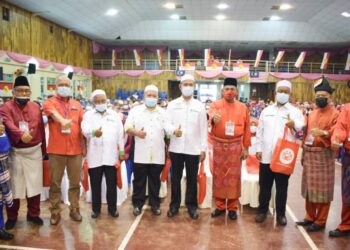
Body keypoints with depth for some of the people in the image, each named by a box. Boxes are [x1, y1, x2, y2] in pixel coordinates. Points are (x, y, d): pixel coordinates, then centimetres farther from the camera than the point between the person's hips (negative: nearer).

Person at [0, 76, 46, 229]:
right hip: (15, 152, -3)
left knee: (35, 184, 10)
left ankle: (33, 214, 27)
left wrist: (44, 149, 11)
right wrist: (21, 134, -46)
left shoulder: (36, 107, 6)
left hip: (34, 151, 3)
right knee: (15, 185, 7)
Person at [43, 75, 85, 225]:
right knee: (55, 183, 7)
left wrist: (84, 146, 10)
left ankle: (74, 209, 25)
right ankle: (55, 212, 20)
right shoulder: (49, 102, 1)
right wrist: (63, 121, -45)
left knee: (75, 183, 10)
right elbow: (54, 114, -23)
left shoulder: (77, 105, 11)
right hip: (56, 150, -2)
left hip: (75, 150, 3)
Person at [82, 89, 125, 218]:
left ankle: (112, 208, 21)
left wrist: (122, 151, 7)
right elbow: (85, 129, -15)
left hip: (111, 156, 1)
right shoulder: (88, 115, 5)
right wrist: (93, 132, -37)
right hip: (94, 157, -1)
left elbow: (120, 134, 11)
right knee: (95, 184, 9)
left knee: (112, 184, 7)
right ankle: (96, 208, 24)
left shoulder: (114, 115, 11)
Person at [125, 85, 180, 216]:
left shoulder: (162, 112, 10)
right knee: (139, 180, 7)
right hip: (141, 153, -1)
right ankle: (137, 204, 21)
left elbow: (168, 126, -2)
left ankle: (155, 204, 24)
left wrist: (175, 131, -24)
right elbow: (127, 127, 0)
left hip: (157, 154, 2)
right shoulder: (135, 110, 5)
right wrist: (136, 132, -21)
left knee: (155, 180, 12)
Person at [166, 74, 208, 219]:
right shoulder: (172, 105, 5)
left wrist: (203, 149, 0)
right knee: (175, 178, 10)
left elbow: (203, 129, 3)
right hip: (176, 148, 1)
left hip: (193, 149, 0)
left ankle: (192, 206, 23)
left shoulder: (200, 106, 3)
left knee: (192, 179, 8)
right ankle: (174, 205, 24)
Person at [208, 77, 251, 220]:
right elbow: (211, 114, -24)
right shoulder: (216, 104, -1)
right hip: (219, 145, 0)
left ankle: (232, 207, 20)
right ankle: (220, 206, 22)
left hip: (236, 146, 1)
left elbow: (247, 129, 5)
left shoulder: (243, 107, 3)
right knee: (218, 176, 7)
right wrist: (213, 117, -48)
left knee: (234, 176, 6)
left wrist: (246, 148, 3)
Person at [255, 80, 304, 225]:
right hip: (266, 155, 2)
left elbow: (303, 127, -14)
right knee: (264, 185, 10)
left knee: (282, 186, 8)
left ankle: (281, 213, 22)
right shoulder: (266, 110, 11)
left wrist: (294, 124, -36)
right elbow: (260, 131, 11)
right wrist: (258, 149, 4)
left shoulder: (295, 111, 3)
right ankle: (262, 210, 25)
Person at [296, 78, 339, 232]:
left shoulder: (335, 114, -5)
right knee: (309, 188, 13)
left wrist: (324, 133, -33)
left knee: (322, 190, 1)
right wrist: (303, 153, 13)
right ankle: (310, 217, 26)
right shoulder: (312, 114, 14)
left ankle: (320, 221, 14)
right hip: (309, 154, 6)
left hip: (324, 155, -6)